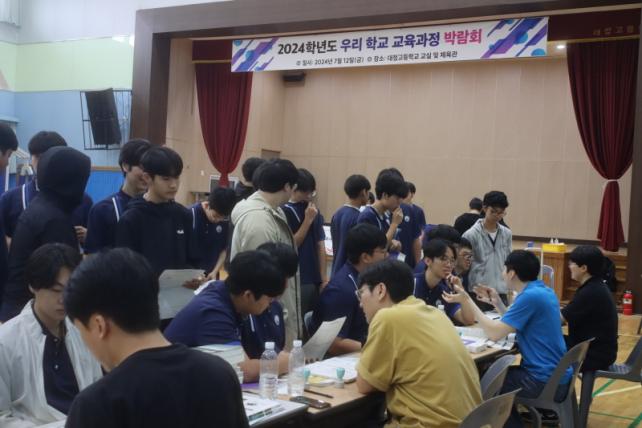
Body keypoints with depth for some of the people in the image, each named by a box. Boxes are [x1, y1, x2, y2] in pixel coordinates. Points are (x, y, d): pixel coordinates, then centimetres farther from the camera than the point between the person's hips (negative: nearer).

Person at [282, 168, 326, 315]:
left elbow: (320, 246, 8)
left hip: (314, 280, 5)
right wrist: (308, 220, -16)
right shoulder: (284, 212, -9)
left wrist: (324, 279, 4)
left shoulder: (314, 212, 7)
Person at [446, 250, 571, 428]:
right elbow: (514, 324, 17)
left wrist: (466, 300, -16)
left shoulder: (530, 296, -22)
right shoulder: (543, 290, 8)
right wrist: (497, 302, 11)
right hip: (556, 374, 9)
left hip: (545, 381, -9)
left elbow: (494, 333, -22)